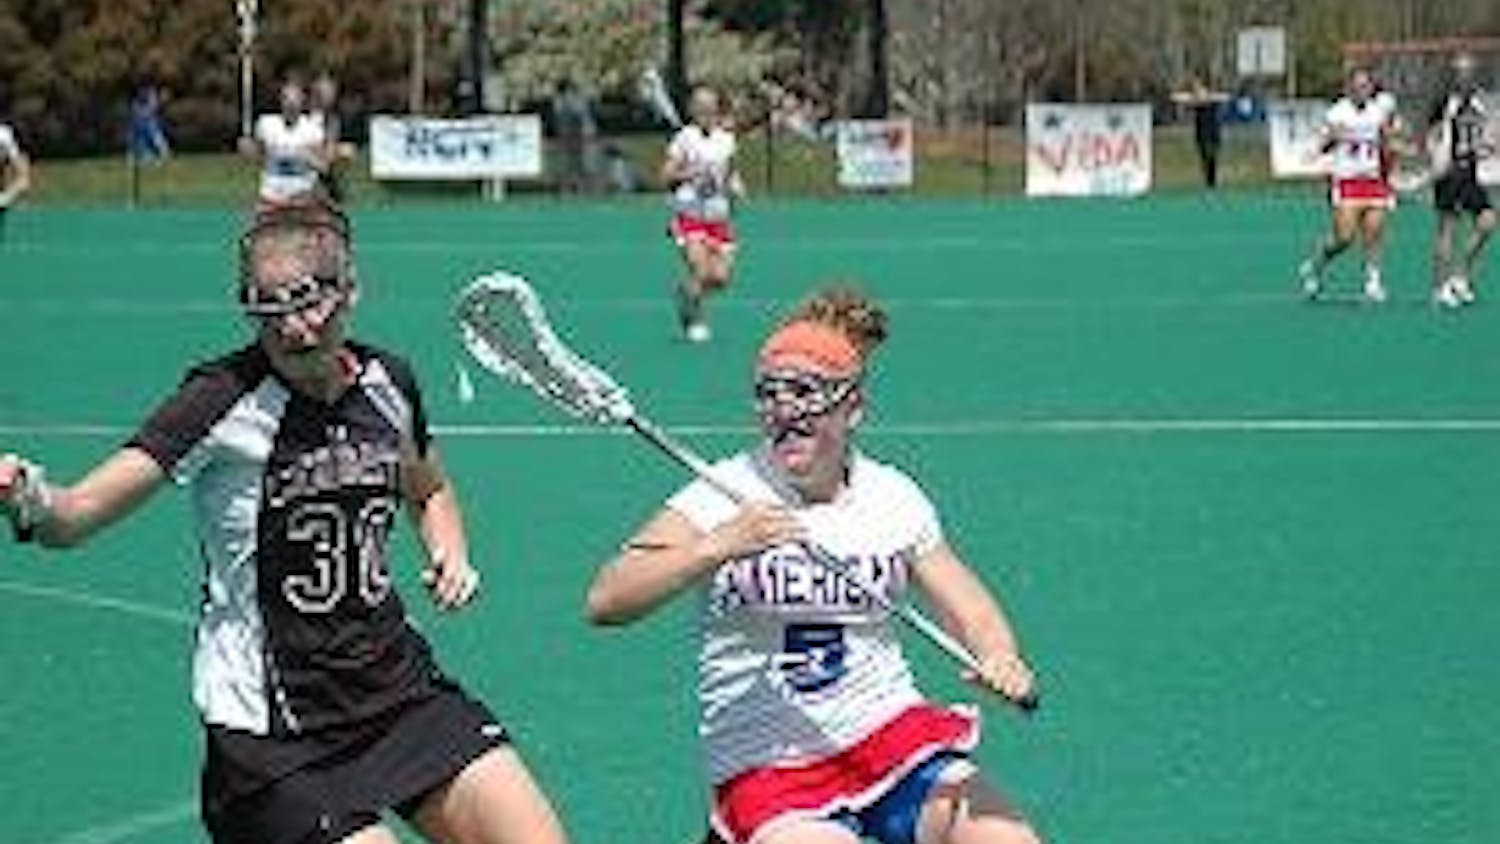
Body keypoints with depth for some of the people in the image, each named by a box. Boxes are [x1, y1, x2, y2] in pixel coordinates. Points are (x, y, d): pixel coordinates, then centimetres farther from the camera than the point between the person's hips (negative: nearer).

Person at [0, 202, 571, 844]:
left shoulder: (386, 382, 0)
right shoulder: (224, 402, -16)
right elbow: (76, 515, -26)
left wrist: (451, 555, 2)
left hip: (396, 684, 5)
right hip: (267, 730, -5)